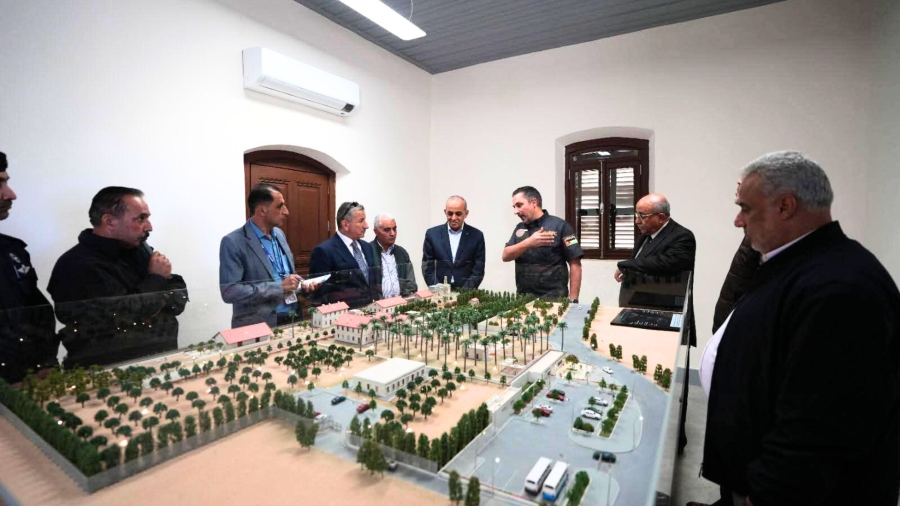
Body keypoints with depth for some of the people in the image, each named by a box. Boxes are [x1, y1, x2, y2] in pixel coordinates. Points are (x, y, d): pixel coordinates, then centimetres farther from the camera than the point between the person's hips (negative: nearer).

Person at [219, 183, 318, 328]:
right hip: (259, 326, -6)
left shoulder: (279, 234, 9)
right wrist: (279, 287, -20)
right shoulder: (233, 242, -11)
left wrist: (301, 283, -1)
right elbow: (229, 291, -18)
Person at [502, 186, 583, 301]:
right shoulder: (519, 228, 10)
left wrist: (573, 299, -14)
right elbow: (505, 256, -2)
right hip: (523, 298, 5)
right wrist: (528, 243, -17)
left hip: (553, 299, -5)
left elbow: (575, 265, -9)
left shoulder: (559, 225, -6)